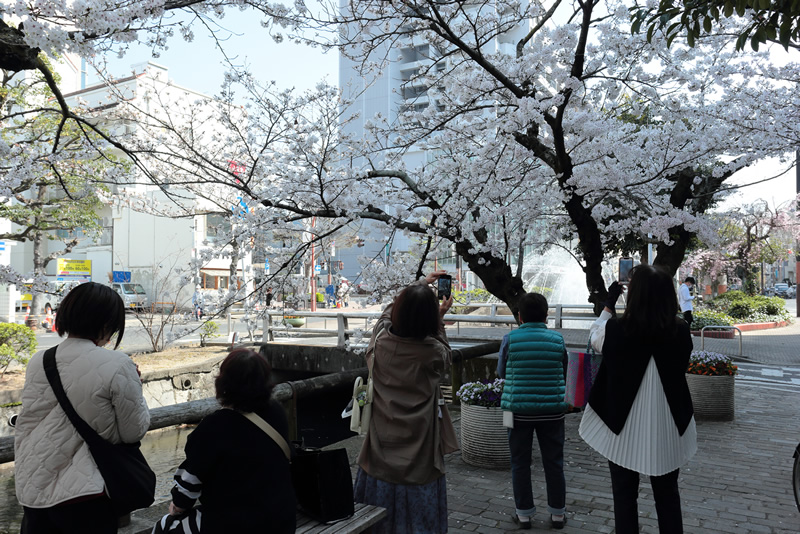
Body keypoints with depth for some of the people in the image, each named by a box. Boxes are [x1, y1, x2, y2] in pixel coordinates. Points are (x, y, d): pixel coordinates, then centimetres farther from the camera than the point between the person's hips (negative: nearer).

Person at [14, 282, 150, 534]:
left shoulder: (38, 361, -1)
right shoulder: (117, 364, -18)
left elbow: (24, 427, 9)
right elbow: (134, 432, -8)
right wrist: (135, 385, 3)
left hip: (33, 490, 5)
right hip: (84, 495, -5)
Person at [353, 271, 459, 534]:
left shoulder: (380, 341, -11)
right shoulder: (433, 351, -18)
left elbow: (388, 312, 12)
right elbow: (446, 357, 9)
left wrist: (421, 283, 22)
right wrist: (439, 319, 13)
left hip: (383, 443, 3)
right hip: (419, 446, -2)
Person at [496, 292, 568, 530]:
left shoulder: (510, 339, -9)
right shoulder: (557, 339, -5)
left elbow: (501, 372, 3)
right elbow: (564, 372, 7)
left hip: (519, 410, -1)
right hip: (552, 410, 1)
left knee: (520, 463, 13)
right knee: (554, 463, 15)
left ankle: (524, 514, 22)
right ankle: (557, 513, 26)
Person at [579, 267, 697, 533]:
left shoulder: (617, 329, -18)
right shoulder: (681, 330, -11)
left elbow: (595, 337, 4)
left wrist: (608, 304, 16)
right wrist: (659, 293, 10)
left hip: (625, 427, -2)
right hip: (667, 428, 3)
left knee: (625, 496, 13)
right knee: (668, 496, 19)